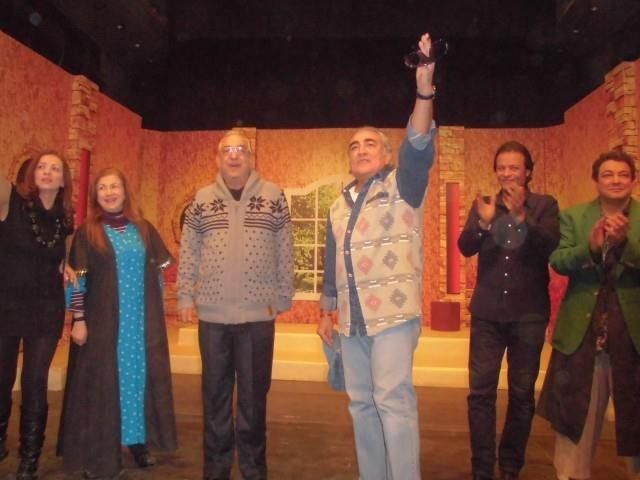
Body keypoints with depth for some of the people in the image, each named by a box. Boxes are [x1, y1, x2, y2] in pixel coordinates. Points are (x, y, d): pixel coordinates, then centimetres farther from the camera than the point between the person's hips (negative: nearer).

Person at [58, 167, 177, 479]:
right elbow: (78, 280, -3)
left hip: (142, 321, 3)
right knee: (101, 381, 3)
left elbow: (157, 274, 10)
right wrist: (78, 319, -9)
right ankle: (96, 454, 14)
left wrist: (159, 313, 7)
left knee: (140, 376, 9)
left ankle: (139, 442, 24)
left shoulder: (144, 229, 8)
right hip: (102, 322, -3)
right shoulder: (87, 233, 0)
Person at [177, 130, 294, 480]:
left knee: (254, 394, 9)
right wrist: (185, 297, 4)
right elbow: (188, 253, 8)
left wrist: (283, 297, 1)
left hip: (258, 314, -1)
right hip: (212, 315, 2)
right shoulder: (202, 200, 6)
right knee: (215, 394, 12)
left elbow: (285, 253, 3)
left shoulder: (273, 197, 3)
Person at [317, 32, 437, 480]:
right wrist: (327, 312, 19)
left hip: (393, 313, -6)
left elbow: (419, 149, -19)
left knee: (393, 400, -10)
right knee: (361, 404, 12)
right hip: (352, 322, 7)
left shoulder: (403, 187, 0)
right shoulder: (340, 206, 17)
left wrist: (425, 92, -33)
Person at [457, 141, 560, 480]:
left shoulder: (544, 205, 3)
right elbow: (465, 248, -6)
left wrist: (521, 215, -24)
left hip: (528, 314, 0)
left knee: (522, 394, 9)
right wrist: (484, 222, -24)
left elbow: (551, 247, -12)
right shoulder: (483, 205, 7)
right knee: (480, 391, 0)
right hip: (487, 312, 1)